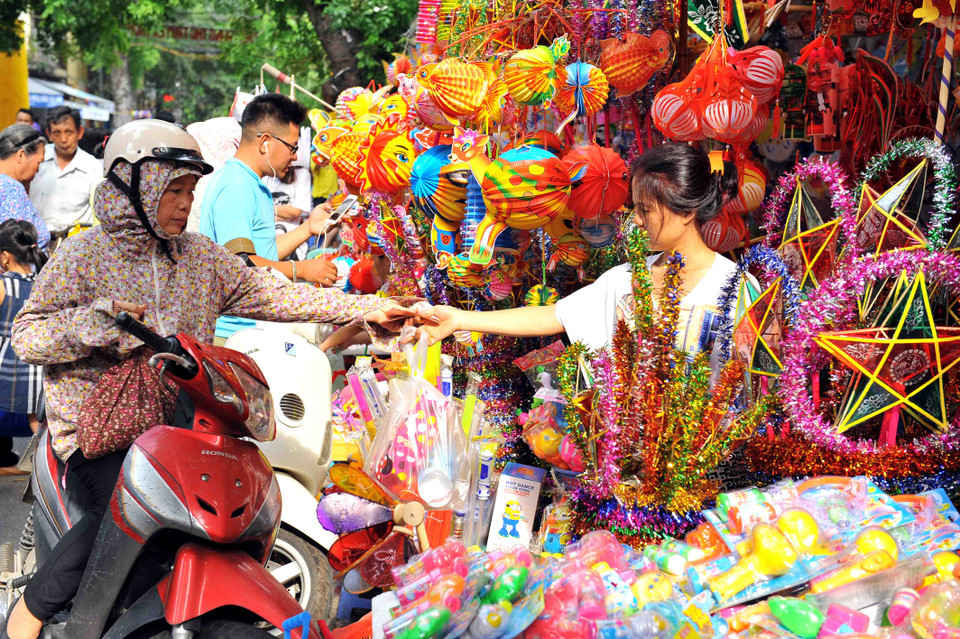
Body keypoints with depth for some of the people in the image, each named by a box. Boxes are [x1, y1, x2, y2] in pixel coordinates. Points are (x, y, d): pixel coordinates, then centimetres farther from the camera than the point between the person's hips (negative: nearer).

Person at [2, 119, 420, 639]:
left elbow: (269, 294, 7)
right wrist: (93, 320, -24)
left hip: (177, 417, 5)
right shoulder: (85, 256, -3)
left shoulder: (199, 255, 10)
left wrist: (363, 309, 0)